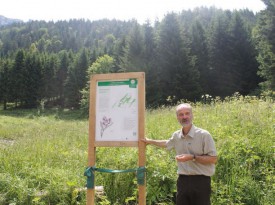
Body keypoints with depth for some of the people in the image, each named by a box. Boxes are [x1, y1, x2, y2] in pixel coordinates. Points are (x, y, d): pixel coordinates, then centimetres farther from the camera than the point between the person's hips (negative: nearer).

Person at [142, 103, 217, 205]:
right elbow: (167, 143, 29)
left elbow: (213, 159, -11)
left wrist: (192, 157, -19)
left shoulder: (204, 135, -12)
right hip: (183, 181, 5)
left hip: (200, 181, -5)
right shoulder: (176, 136, 5)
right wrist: (150, 141, 35)